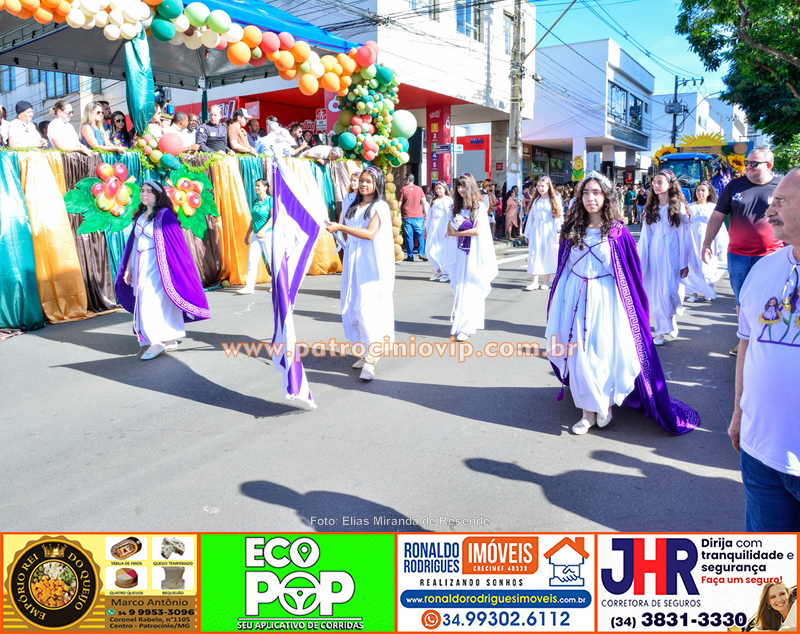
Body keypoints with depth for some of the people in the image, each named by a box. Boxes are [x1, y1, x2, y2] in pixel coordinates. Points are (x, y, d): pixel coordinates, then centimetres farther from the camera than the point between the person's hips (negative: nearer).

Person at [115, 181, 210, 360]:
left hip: (157, 266, -7)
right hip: (141, 267, 7)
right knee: (146, 303, 7)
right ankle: (170, 340, 14)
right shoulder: (140, 216, 14)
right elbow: (134, 244, 16)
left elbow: (174, 244, -12)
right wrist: (128, 268, 14)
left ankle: (156, 342, -6)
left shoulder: (165, 215, -8)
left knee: (152, 302, -13)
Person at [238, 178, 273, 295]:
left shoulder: (271, 200, -5)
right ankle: (249, 286, -1)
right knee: (252, 260, -1)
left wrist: (263, 230, -25)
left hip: (268, 234, -7)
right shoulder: (255, 202, 15)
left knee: (271, 260, -1)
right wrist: (247, 235, 20)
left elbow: (273, 217, -16)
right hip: (257, 236, 7)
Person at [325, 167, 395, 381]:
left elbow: (370, 233, -18)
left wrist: (340, 227, -22)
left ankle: (371, 358, -9)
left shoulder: (380, 207, -3)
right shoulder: (353, 207, 16)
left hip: (372, 265, -6)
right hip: (353, 263, 7)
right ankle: (366, 352, 13)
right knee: (353, 307, 3)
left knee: (367, 308, -13)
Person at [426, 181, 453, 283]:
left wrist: (449, 229, -15)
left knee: (443, 250, -7)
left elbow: (451, 216, -6)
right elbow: (429, 216, 20)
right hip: (433, 227, 5)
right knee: (430, 251, -1)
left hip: (443, 227, -5)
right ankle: (437, 270, 17)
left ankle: (445, 273, 5)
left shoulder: (449, 200, 2)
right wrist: (426, 229, 16)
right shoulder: (434, 201, 18)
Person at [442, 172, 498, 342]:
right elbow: (450, 231, 7)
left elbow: (478, 231, -11)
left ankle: (467, 327, -3)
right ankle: (459, 322, 13)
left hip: (473, 253, -5)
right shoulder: (456, 206, 13)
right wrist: (466, 231, -10)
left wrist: (457, 232, -3)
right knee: (459, 289, 5)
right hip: (459, 252, 5)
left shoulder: (479, 206, -3)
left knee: (471, 289, -5)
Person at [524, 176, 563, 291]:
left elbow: (559, 217, -2)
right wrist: (528, 233, 10)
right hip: (536, 231, 3)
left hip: (549, 231, -2)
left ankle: (546, 281, 9)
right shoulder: (536, 200, 10)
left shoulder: (555, 199, 1)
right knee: (535, 254, -4)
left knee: (548, 255, 1)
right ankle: (534, 281, -3)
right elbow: (531, 217, 12)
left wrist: (558, 233, -10)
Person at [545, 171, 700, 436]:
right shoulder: (572, 229, 5)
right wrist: (557, 302, 10)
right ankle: (588, 411, 18)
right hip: (575, 298, 3)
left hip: (606, 300, -3)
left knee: (605, 354, 0)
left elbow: (632, 274, 0)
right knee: (578, 355, 3)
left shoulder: (618, 233, -4)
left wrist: (636, 306, -3)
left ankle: (605, 405, 25)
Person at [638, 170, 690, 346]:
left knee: (670, 288, -9)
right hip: (653, 252, 3)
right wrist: (641, 259, 4)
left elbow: (684, 235, -3)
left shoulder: (678, 206, -2)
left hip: (671, 252, -3)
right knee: (655, 291, 2)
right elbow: (645, 234, 9)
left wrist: (684, 262, -7)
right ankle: (660, 330, 10)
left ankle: (673, 316, 23)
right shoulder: (650, 207, 9)